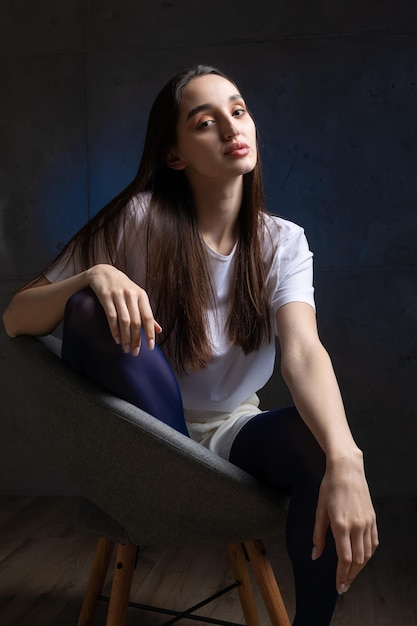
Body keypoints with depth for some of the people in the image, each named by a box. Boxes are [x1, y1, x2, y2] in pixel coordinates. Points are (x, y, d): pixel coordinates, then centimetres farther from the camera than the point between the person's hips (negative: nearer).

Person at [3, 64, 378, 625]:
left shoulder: (282, 242, -5)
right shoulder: (142, 219, -12)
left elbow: (303, 353, -23)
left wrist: (344, 459, -42)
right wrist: (94, 277, -33)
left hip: (233, 431, 2)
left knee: (322, 441, -31)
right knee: (90, 313, -27)